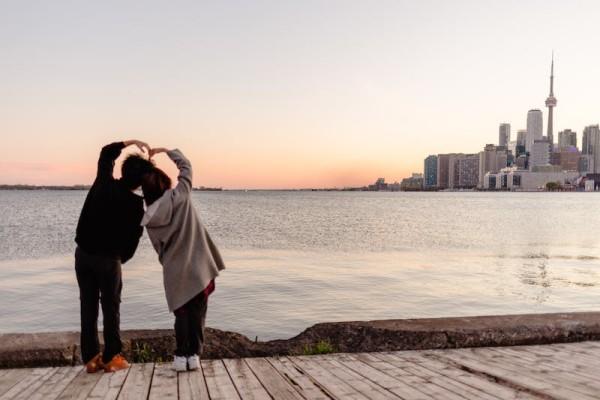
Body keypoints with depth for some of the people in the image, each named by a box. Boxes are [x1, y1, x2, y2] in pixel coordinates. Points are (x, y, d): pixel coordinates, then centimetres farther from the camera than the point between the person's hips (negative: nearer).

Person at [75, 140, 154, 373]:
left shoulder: (103, 182, 0)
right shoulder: (135, 204, -12)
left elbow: (107, 153, 18)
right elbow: (133, 237, -5)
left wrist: (132, 142, 17)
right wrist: (122, 258, 11)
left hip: (83, 253, 5)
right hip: (107, 258, -5)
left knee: (88, 306, 10)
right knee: (111, 308, 8)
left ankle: (91, 358, 14)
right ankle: (111, 358, 11)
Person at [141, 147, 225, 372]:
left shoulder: (149, 217, -1)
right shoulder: (179, 196, -9)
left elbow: (159, 247, 6)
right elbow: (185, 165, 4)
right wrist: (165, 151, 15)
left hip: (174, 272, 2)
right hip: (199, 267, -2)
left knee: (181, 314, 15)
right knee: (197, 313, 8)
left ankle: (181, 356, 9)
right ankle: (194, 355, 4)